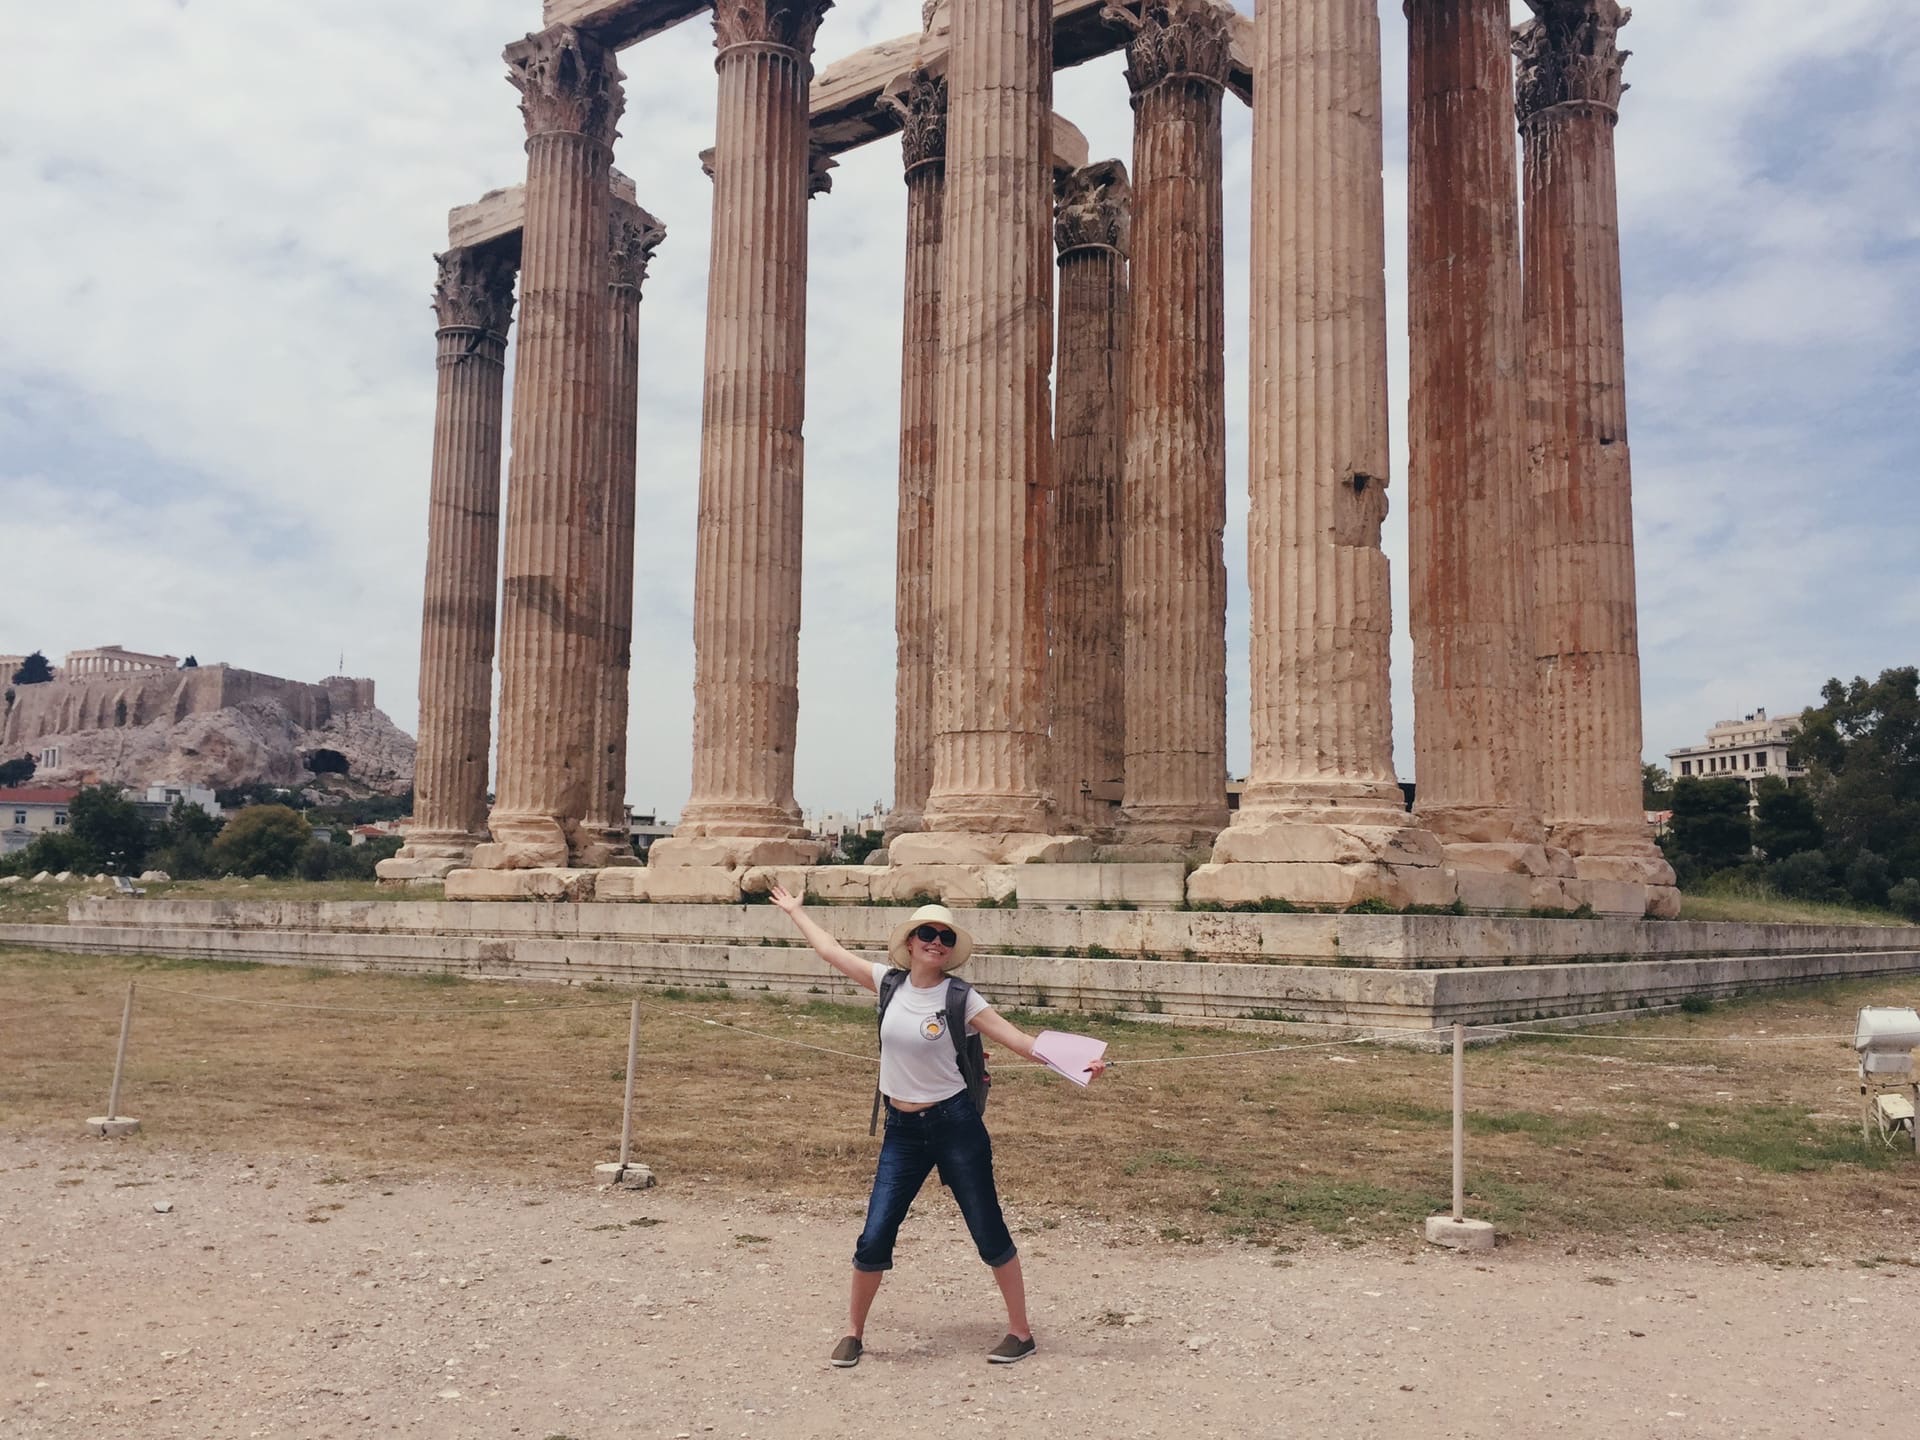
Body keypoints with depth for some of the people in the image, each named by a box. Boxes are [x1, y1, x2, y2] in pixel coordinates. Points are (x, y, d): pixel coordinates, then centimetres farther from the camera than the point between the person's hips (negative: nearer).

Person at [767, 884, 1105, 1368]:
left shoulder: (960, 998, -8)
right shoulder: (890, 983, 0)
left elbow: (1019, 1040, -11)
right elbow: (831, 950, 11)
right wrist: (794, 910, 20)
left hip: (955, 1125, -3)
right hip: (902, 1130, 3)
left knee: (989, 1234, 6)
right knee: (874, 1238, 2)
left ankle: (1020, 1332, 22)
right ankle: (853, 1332, 24)